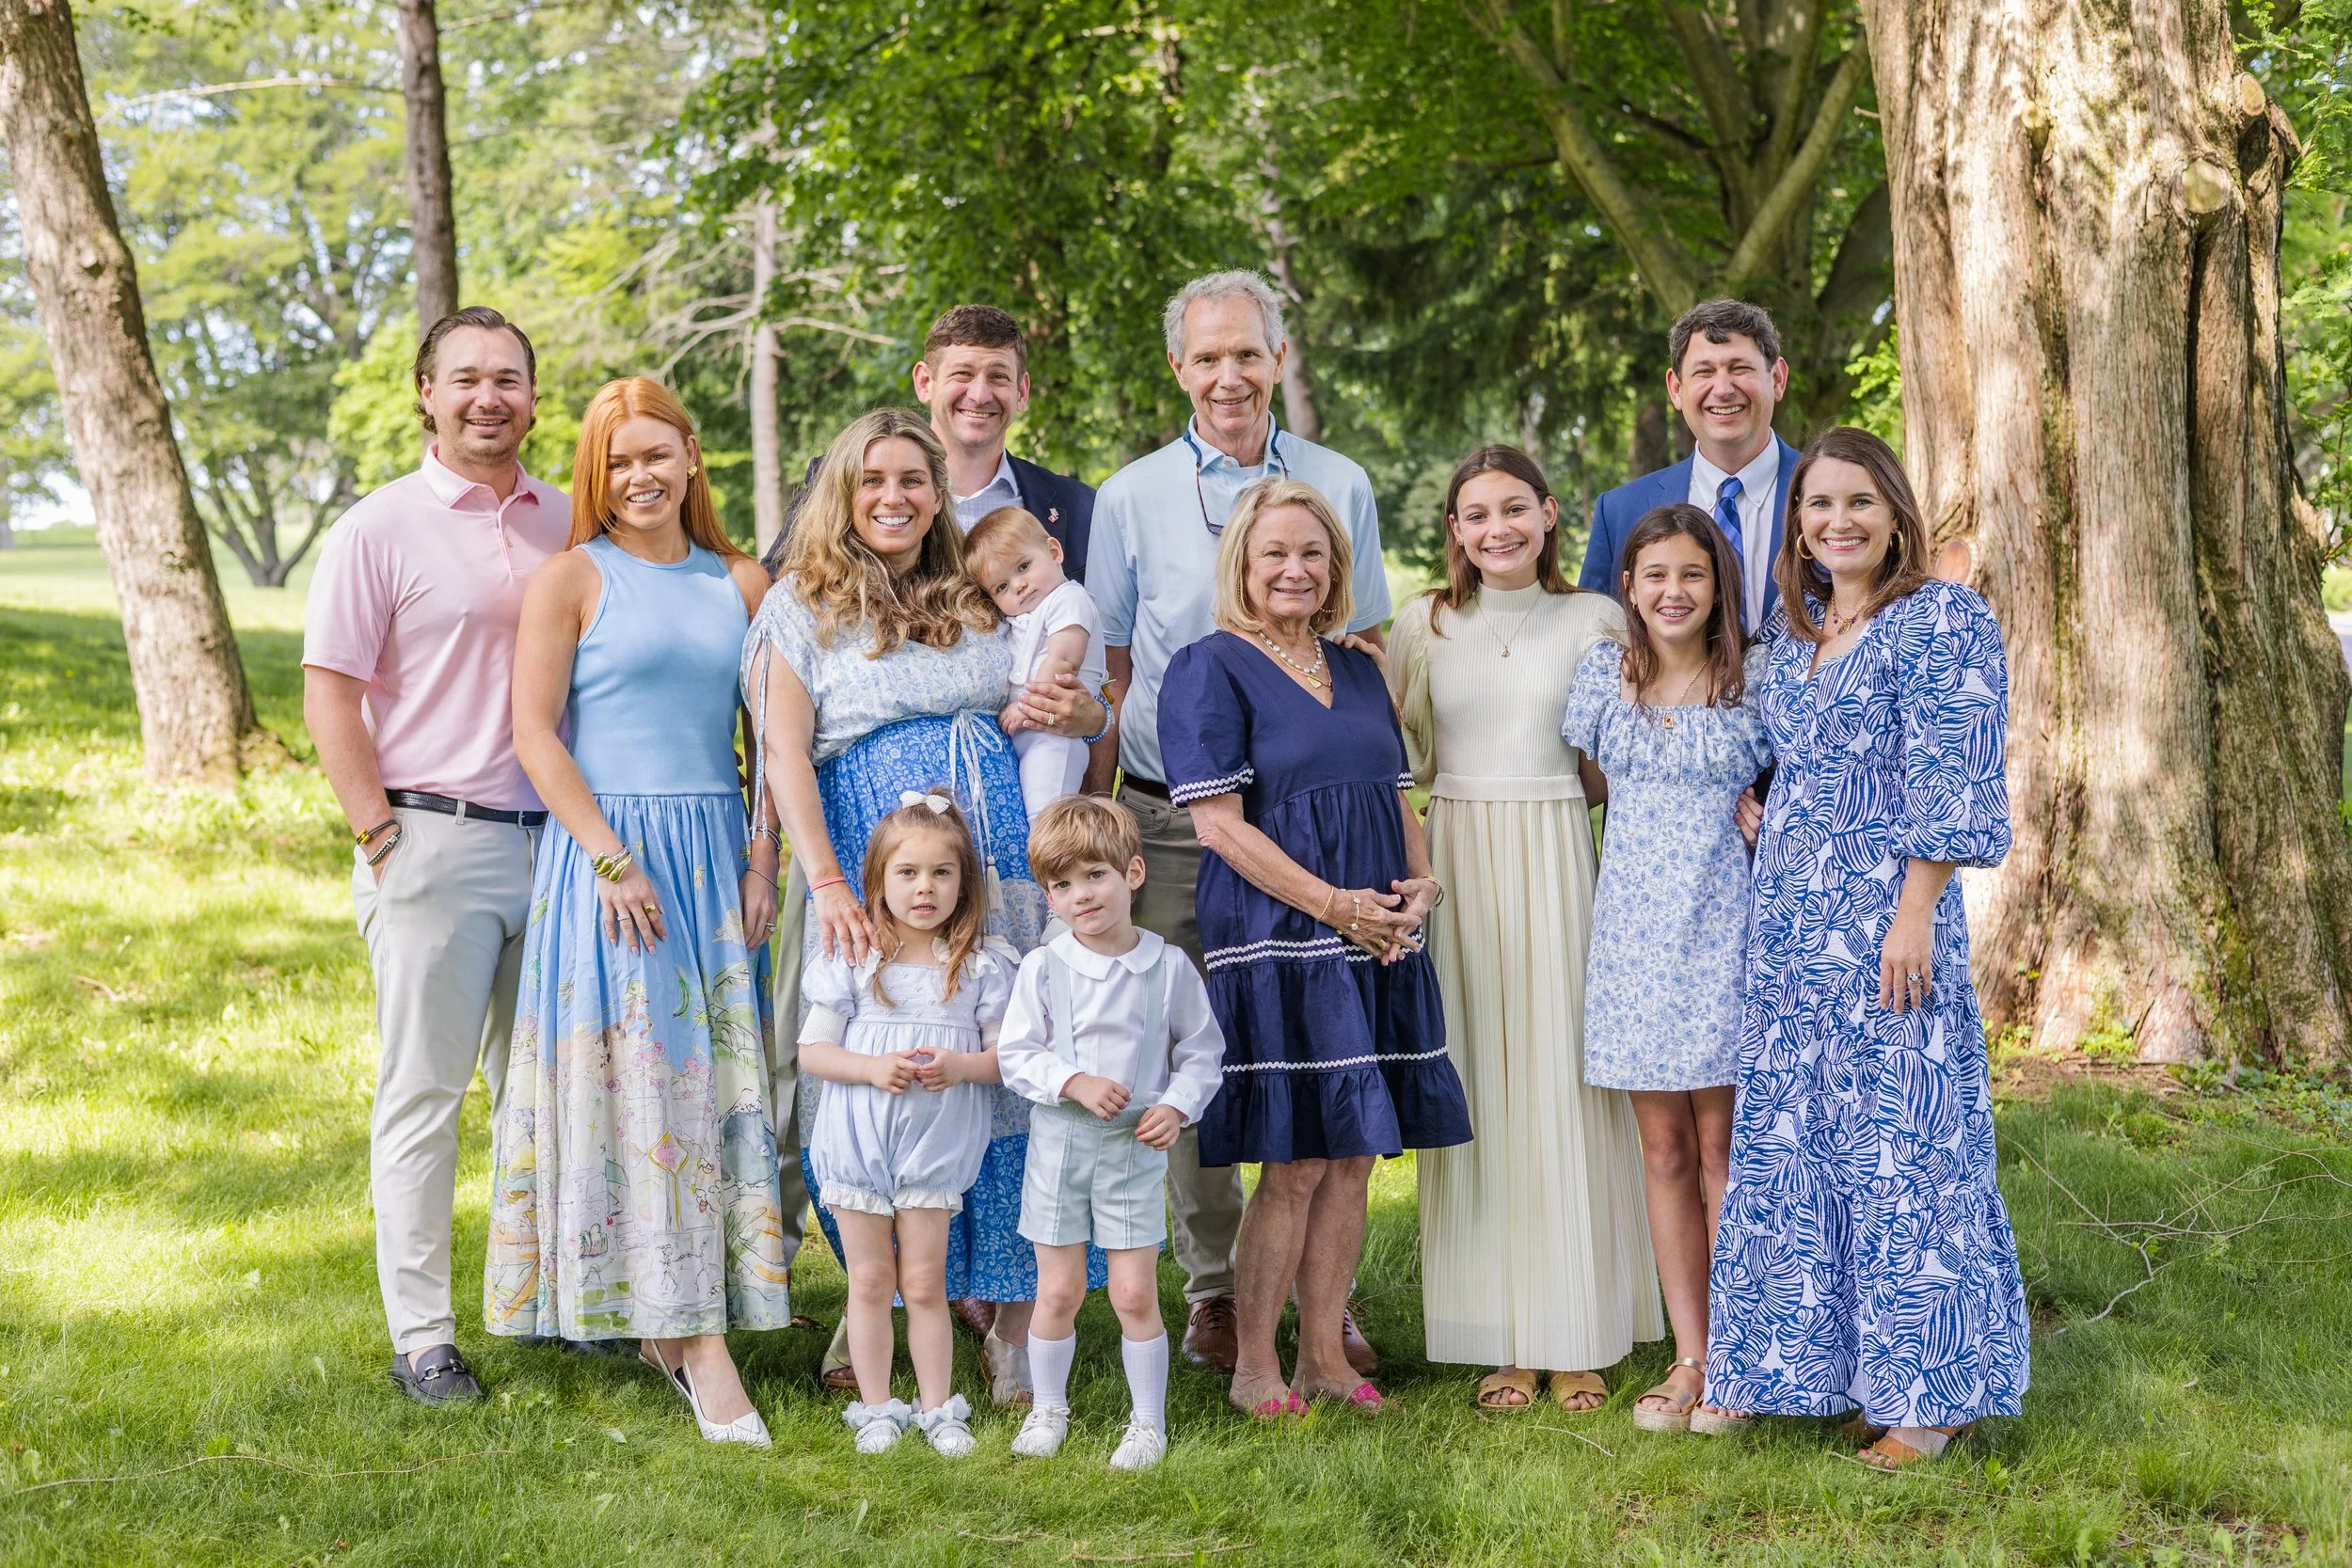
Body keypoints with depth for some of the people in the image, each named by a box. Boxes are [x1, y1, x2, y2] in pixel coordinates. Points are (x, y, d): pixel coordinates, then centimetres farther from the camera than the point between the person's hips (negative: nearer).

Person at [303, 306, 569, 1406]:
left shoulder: (570, 528, 11)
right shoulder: (380, 530, -2)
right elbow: (329, 698, -4)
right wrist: (380, 835, -10)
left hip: (556, 842, 4)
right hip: (435, 844, -4)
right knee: (423, 1091, 0)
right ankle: (421, 1339, 6)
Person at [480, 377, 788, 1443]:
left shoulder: (740, 584, 11)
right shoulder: (572, 577, 0)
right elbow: (534, 729, -6)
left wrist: (762, 860, -1)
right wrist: (613, 859, -14)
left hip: (715, 853, 4)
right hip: (606, 849, -4)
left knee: (715, 1076, 4)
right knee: (637, 1080, -7)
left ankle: (677, 1320, 14)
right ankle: (695, 1345, -7)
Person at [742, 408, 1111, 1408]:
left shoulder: (988, 599, 18)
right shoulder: (803, 605, 7)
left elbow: (1091, 709, 28)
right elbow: (784, 752, -5)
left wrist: (1080, 714, 2)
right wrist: (826, 883, -18)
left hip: (1002, 866, 3)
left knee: (1012, 1071, -3)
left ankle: (1016, 1325, 2)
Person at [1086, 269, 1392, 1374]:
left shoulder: (1339, 488, 8)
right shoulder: (1131, 498, 6)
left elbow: (1367, 651, 14)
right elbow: (1110, 671, 9)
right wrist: (1097, 823, 3)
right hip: (1173, 815, 0)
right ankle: (1212, 1287, 14)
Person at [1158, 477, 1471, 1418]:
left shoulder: (1358, 672, 18)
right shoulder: (1212, 669, -4)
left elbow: (1398, 799, 22)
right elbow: (1218, 819, -12)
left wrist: (1418, 887, 1)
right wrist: (1336, 905, -16)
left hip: (1378, 941, 7)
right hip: (1274, 942, -7)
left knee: (1353, 1155, 7)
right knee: (1296, 1160, -6)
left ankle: (1324, 1352, 16)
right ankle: (1254, 1366, 6)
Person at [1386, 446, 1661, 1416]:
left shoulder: (1593, 621, 4)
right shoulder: (1427, 625, 8)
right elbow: (1407, 761, 13)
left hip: (1558, 857, -1)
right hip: (1456, 861, 1)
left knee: (1563, 1084, -2)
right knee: (1478, 1086, 0)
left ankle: (1576, 1339, 6)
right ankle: (1501, 1342, 6)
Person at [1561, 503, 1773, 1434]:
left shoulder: (1756, 679, 1)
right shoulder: (1605, 673, 7)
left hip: (1724, 927, -3)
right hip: (1634, 926, 3)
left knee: (1721, 1150, -2)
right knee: (1664, 1151, 5)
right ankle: (1691, 1360, 10)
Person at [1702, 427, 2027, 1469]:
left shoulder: (1942, 622, -7)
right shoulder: (1798, 639, 16)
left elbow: (1956, 791, -13)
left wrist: (1914, 916, -18)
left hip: (1884, 920, -8)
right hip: (1791, 924, 8)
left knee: (1898, 1141, -5)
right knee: (1785, 1135, 9)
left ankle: (1929, 1395, 3)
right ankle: (1784, 1364, 18)